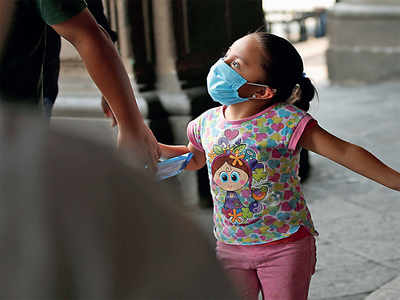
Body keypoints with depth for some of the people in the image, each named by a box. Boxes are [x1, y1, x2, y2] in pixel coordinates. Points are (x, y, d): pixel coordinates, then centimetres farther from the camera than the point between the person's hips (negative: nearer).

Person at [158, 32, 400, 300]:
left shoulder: (284, 122, -18)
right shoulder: (208, 123, -2)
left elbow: (344, 152, -17)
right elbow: (196, 159, 21)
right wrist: (158, 149, 7)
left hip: (285, 246, -4)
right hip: (230, 246, 4)